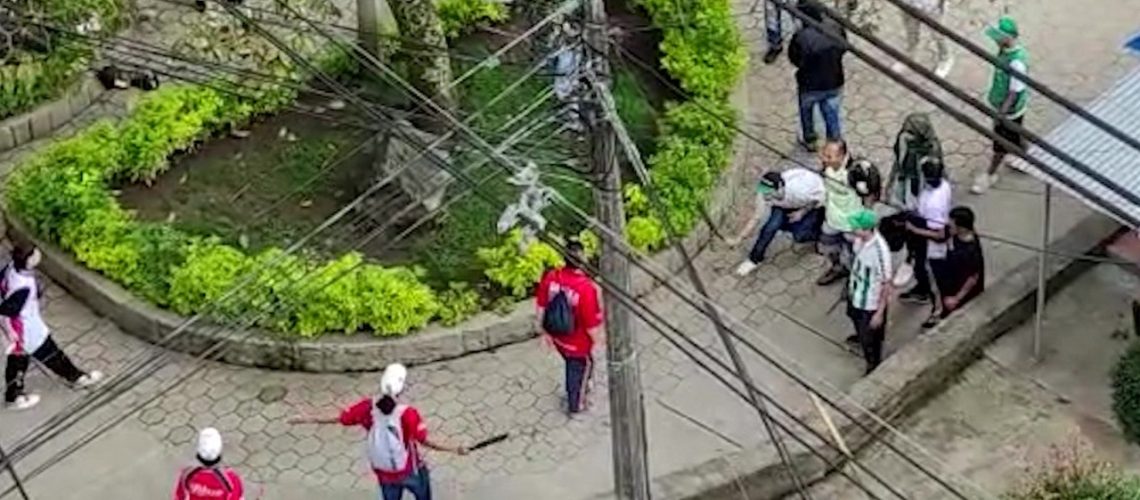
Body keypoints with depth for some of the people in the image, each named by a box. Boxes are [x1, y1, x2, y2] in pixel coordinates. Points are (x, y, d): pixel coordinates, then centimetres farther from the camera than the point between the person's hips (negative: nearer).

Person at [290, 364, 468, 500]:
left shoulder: (368, 407, -19)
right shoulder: (407, 414, -31)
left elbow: (338, 419, -8)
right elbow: (425, 440, -28)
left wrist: (309, 420, 6)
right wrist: (454, 449, -23)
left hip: (385, 473, 3)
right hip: (410, 471, -3)